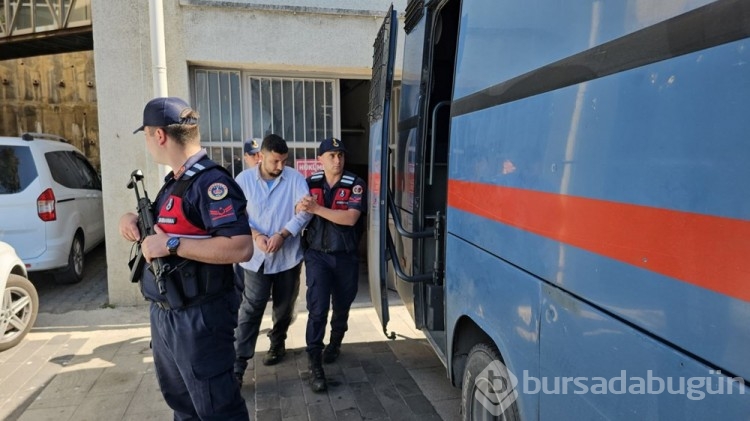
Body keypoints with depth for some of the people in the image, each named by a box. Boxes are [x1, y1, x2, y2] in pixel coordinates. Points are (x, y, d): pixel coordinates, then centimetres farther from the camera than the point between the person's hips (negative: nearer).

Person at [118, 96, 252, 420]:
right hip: (163, 314, 10)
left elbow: (241, 248, -31)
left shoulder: (211, 182, -21)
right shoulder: (174, 181, 10)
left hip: (198, 319, -10)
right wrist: (133, 219, 5)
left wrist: (172, 245, -27)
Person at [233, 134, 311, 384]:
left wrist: (282, 234, -21)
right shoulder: (244, 179, -3)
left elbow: (305, 210, -11)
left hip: (288, 256, 1)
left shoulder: (295, 178, -4)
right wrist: (256, 235, -19)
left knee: (284, 307, 15)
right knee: (251, 309, -3)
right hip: (256, 257, -1)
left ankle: (277, 343, 40)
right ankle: (238, 365, 3)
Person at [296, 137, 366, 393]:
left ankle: (335, 343, 44)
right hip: (317, 256, 0)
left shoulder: (355, 185, -9)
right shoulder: (311, 183, 0)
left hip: (346, 257, 0)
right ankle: (315, 366, -1)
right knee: (318, 309, -9)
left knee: (341, 307, 17)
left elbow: (350, 218, -21)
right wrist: (300, 208, -19)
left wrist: (316, 208, -26)